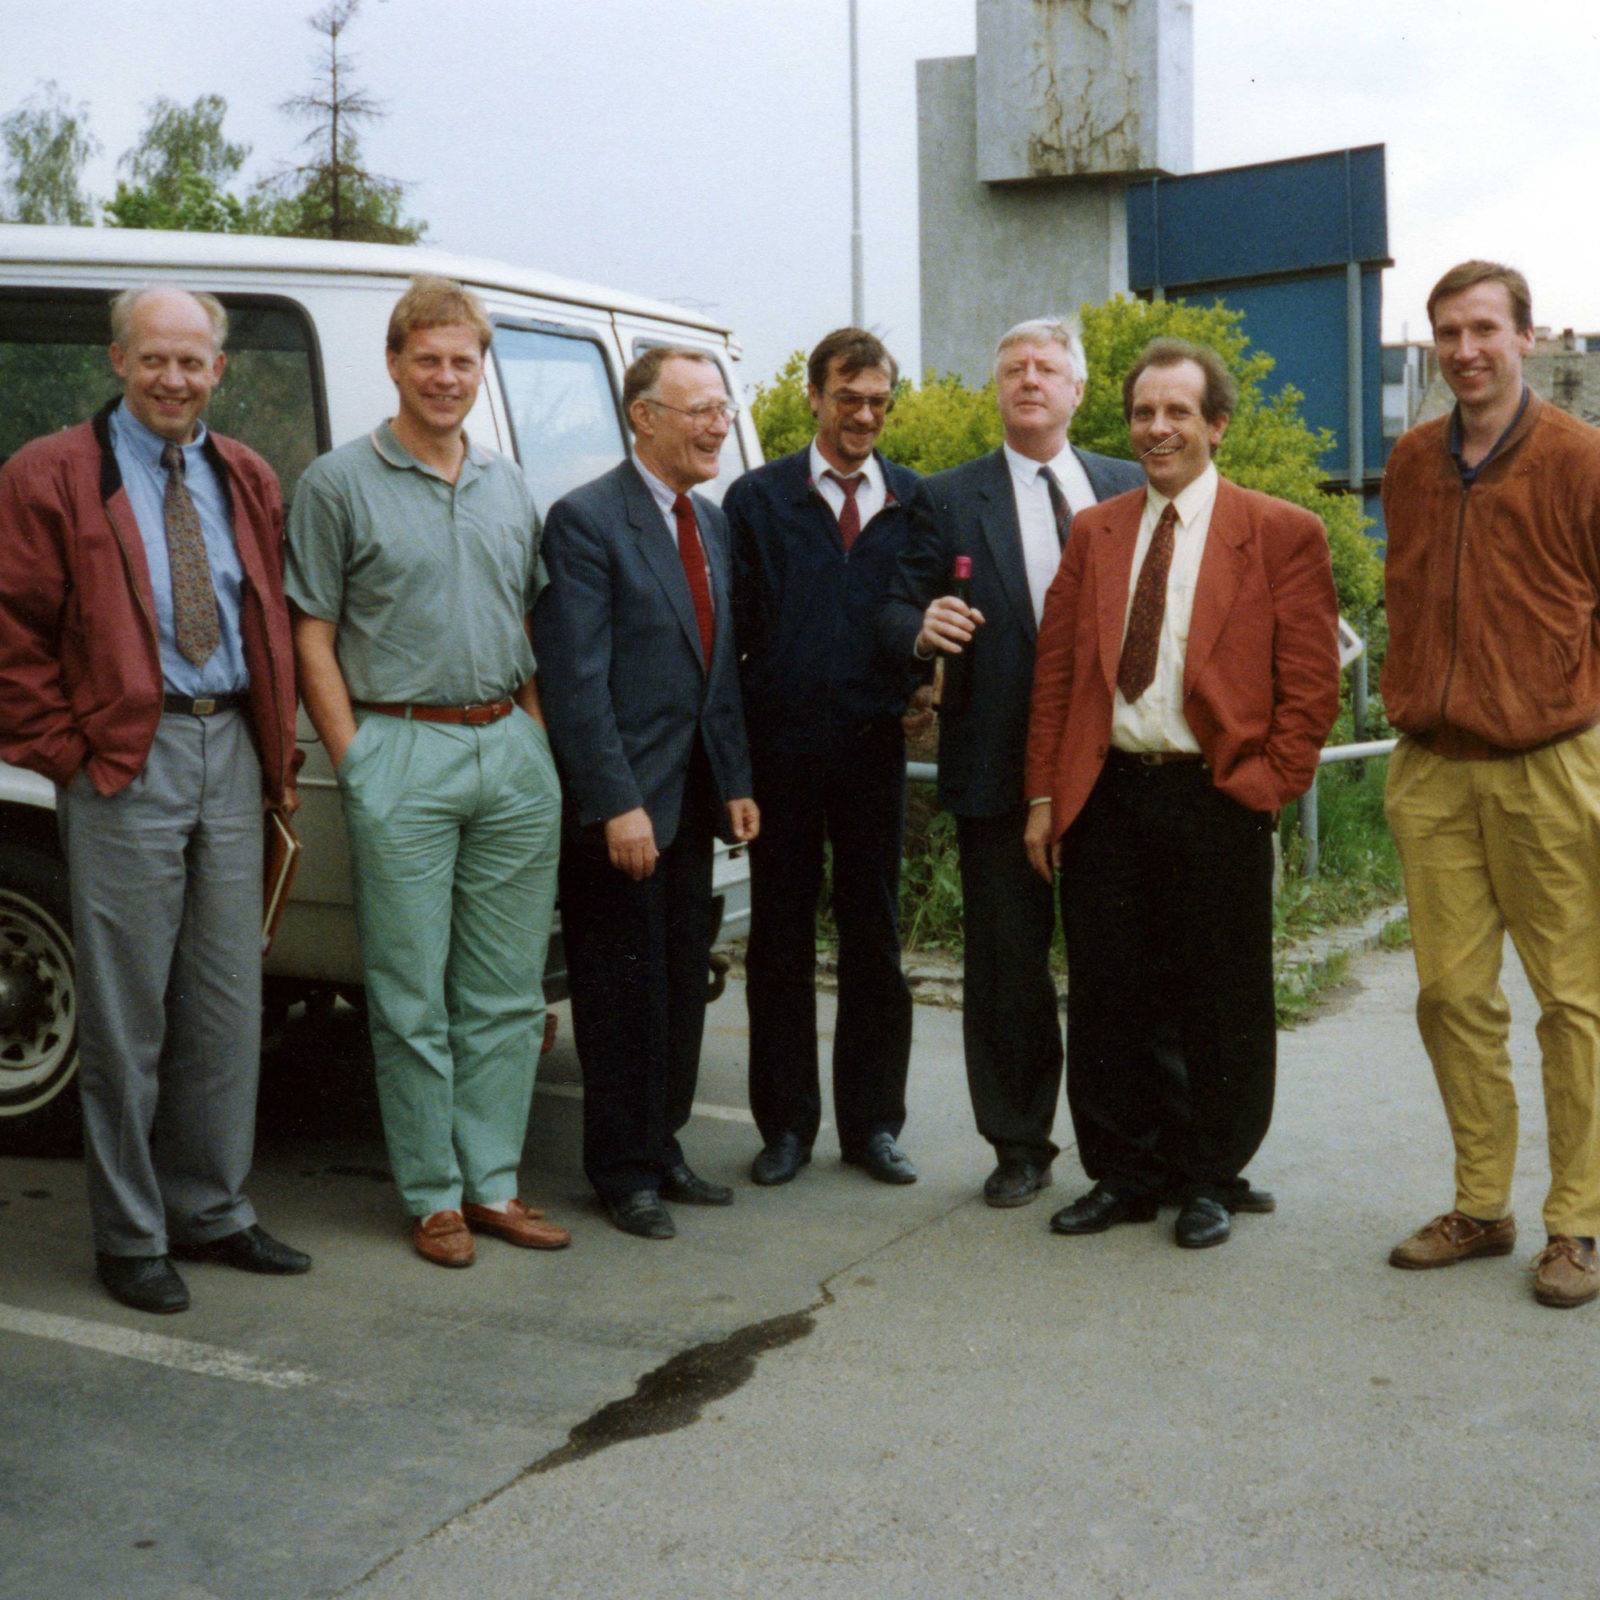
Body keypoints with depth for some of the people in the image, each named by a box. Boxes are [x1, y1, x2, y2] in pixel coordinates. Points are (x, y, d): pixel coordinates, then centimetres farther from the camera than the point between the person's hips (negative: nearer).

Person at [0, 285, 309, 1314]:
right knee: (127, 1012, 1)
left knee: (228, 1006, 10)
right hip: (124, 763, -5)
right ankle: (130, 1237, 13)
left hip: (232, 755, 5)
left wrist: (277, 751, 7)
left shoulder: (248, 483, 15)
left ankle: (212, 1212, 23)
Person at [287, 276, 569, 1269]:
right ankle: (433, 1195, 12)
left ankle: (494, 1184, 18)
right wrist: (355, 764, -8)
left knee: (508, 990, 8)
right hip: (403, 752, -4)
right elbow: (314, 639, -1)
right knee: (413, 994, 1)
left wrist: (536, 739, 8)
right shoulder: (339, 483, 0)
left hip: (513, 752, 5)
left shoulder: (509, 486, 14)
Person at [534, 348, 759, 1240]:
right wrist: (616, 804, -19)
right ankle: (625, 1173, 15)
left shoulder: (714, 524, 13)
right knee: (625, 994, 2)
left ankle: (663, 1149, 27)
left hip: (694, 799, 7)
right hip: (622, 804, -7)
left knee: (683, 986, 14)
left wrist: (736, 783, 9)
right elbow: (577, 679, -16)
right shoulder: (586, 521, -11)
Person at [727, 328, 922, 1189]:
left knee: (874, 942, 8)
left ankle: (871, 1124, 20)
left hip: (874, 752, 1)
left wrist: (925, 686, -9)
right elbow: (730, 631, 0)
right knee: (780, 944, 7)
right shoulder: (757, 498, 4)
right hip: (782, 754, -1)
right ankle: (786, 1124, 19)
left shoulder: (914, 503, 8)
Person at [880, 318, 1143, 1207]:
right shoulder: (948, 499, 6)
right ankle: (1021, 1147, 20)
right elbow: (899, 613, 0)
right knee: (1008, 966, 6)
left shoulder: (1130, 489, 11)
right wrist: (923, 629, -24)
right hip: (1000, 767, -1)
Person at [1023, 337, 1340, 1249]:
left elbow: (1311, 684, -2)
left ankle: (1212, 1179, 21)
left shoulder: (1282, 535, 1)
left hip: (1216, 799, -3)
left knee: (1219, 1004, 5)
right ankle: (1125, 1174, 22)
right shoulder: (1094, 533, 13)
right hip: (1106, 796, 4)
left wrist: (1266, 786, -10)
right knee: (1108, 997, 9)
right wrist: (1046, 796, 4)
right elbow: (1054, 672, 10)